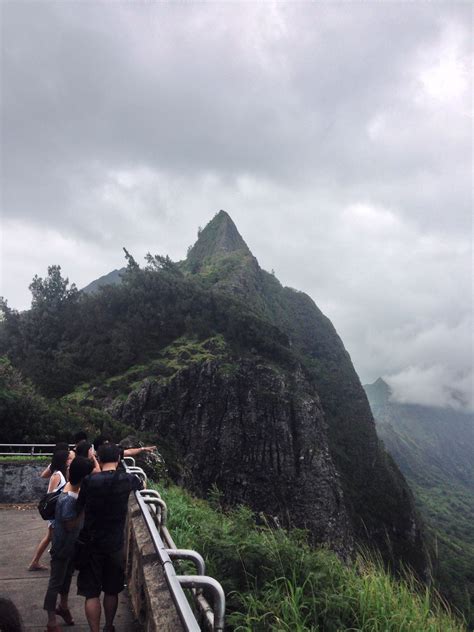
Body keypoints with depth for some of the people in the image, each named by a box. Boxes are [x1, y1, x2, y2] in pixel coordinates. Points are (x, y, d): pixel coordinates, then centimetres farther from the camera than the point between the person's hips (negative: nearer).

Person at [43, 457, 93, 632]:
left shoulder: (73, 488, -9)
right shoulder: (68, 500, -34)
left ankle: (63, 606, 48)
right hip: (62, 547, -8)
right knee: (56, 582, 8)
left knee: (68, 576, 26)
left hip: (73, 544, 8)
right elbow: (70, 526, -27)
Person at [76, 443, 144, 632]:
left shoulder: (89, 481, -14)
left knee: (91, 593, 10)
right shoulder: (127, 479, -9)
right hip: (115, 545, 2)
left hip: (91, 544, -2)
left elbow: (79, 508, -3)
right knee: (111, 591, 20)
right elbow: (142, 486, 11)